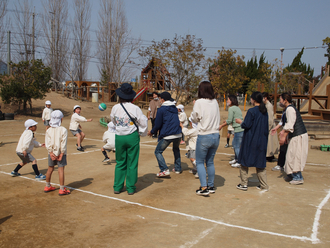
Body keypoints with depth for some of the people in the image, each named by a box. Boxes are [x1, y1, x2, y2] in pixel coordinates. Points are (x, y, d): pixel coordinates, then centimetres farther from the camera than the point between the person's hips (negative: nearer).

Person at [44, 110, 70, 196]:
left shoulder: (49, 130, 1)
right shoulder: (63, 130, -11)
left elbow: (48, 143, -6)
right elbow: (63, 143, -15)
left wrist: (51, 153, -8)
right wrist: (61, 154, -11)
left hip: (51, 153, 5)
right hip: (60, 153, -5)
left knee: (50, 169, 17)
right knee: (61, 170, -2)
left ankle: (47, 187, 32)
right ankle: (62, 189, 0)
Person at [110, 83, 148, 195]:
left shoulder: (115, 108, -4)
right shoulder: (135, 108, -12)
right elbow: (143, 122, -4)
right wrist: (142, 133, 14)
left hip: (119, 137, 3)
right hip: (132, 137, -2)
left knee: (120, 162, 15)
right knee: (132, 163, 8)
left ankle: (117, 187, 20)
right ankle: (130, 188, 15)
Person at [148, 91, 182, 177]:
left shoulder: (161, 109, -4)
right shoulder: (175, 108, 17)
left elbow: (157, 124, -3)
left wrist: (152, 132, 16)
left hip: (167, 135, -6)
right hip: (178, 134, 7)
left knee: (158, 152, 5)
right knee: (176, 149, 30)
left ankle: (164, 170, -9)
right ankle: (177, 169, 28)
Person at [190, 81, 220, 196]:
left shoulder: (199, 102, -12)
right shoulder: (215, 102, 4)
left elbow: (194, 118, -2)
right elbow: (217, 117, 12)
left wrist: (194, 107, 10)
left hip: (204, 136, -5)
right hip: (216, 135, 5)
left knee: (200, 162, 7)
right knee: (210, 162, 17)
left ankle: (204, 188, 1)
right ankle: (211, 186, 24)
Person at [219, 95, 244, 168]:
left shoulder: (231, 108, -11)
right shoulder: (237, 108, 16)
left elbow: (229, 121, -13)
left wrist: (221, 126, -2)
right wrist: (226, 121, 27)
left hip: (239, 130, -10)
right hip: (242, 129, 10)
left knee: (237, 146, -2)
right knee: (234, 143, 22)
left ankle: (240, 163, 3)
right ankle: (236, 159, 34)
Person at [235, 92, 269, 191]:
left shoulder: (251, 111, -15)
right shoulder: (265, 112, 6)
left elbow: (246, 125, -17)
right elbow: (266, 127, 12)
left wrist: (240, 122, 2)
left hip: (250, 141, -6)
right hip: (262, 141, 6)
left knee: (244, 162, 6)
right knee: (260, 162, 12)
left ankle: (243, 184, 11)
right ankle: (264, 185, 14)